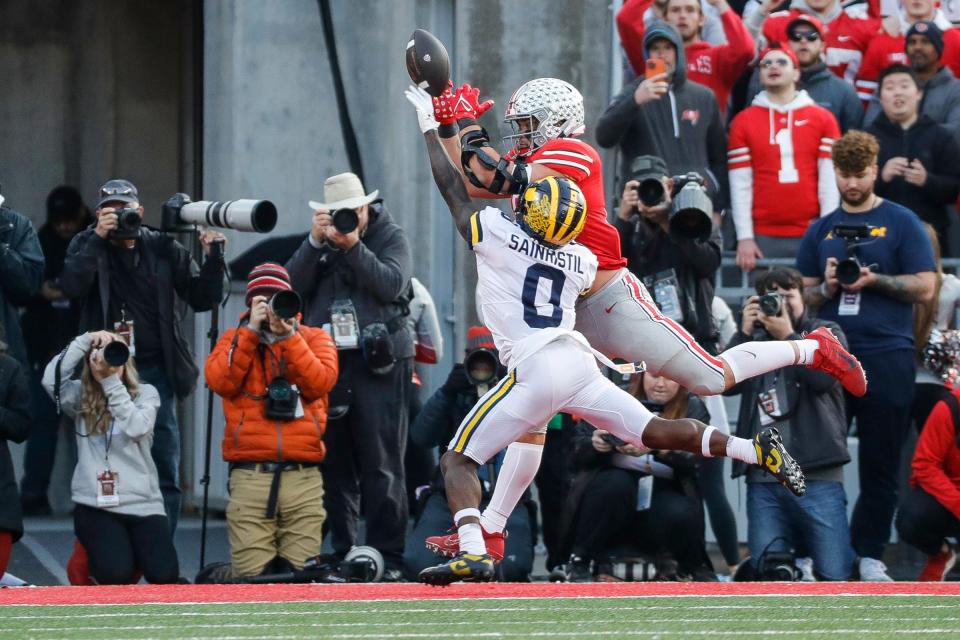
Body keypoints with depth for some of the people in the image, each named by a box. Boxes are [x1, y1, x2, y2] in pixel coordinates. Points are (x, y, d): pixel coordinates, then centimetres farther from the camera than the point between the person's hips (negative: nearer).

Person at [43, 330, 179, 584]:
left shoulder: (145, 393, 5)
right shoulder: (81, 395, 7)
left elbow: (136, 428, -14)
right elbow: (51, 380, -13)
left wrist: (112, 381, -16)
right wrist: (84, 342, -12)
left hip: (142, 503, 1)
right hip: (95, 504, -1)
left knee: (165, 575, -18)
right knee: (116, 574, -24)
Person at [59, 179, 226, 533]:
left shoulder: (163, 248, 7)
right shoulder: (87, 245, 6)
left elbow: (202, 299, 7)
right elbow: (72, 285, -14)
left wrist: (213, 260, -9)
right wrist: (99, 238, -18)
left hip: (155, 370, 1)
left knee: (165, 473, -3)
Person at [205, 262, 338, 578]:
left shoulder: (314, 338, 15)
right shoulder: (235, 338, 15)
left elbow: (320, 383, -4)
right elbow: (220, 381, -4)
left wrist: (288, 336, -11)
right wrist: (251, 330, -6)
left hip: (304, 477, 0)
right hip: (250, 477, 0)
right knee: (252, 578, -10)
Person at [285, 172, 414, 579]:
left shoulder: (390, 237, 6)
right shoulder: (319, 242, 16)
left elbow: (392, 284, -11)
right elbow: (295, 285, 2)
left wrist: (353, 246, -16)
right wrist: (315, 242, -10)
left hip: (378, 365, -4)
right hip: (328, 361, 4)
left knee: (381, 466, -7)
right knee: (335, 465, 3)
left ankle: (387, 557, -7)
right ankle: (342, 555, 7)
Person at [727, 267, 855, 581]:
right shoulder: (755, 339, 18)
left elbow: (824, 375, -8)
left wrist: (787, 336, -6)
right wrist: (745, 334, -3)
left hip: (817, 477, -3)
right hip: (763, 477, 3)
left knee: (834, 575, -7)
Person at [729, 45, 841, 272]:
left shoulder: (823, 119, 7)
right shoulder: (743, 121, 8)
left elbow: (830, 183, 4)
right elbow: (740, 186, 5)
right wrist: (745, 237, -3)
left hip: (811, 236, 0)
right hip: (764, 237, 0)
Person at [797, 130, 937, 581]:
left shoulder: (901, 223, 5)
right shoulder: (821, 231, 15)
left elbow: (924, 287, -1)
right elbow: (804, 297, 18)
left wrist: (873, 280, -13)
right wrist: (829, 287, -4)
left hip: (886, 357, -3)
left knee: (881, 465, 1)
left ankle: (869, 555, 8)